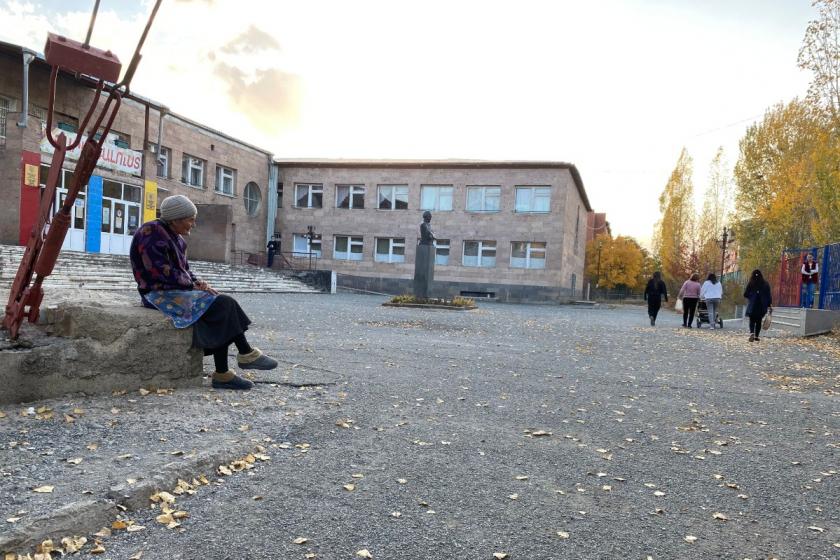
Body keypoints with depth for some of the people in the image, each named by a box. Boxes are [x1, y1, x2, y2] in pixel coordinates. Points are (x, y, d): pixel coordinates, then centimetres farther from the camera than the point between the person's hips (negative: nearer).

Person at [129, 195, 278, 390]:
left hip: (174, 290, 9)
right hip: (160, 294, -9)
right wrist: (194, 286, -13)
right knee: (224, 304, -19)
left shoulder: (175, 237, 15)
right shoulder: (152, 233, -14)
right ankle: (246, 354, -7)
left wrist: (198, 283, -1)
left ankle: (222, 374, -15)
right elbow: (162, 273, -21)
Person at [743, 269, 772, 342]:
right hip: (762, 306, 2)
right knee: (759, 321, 12)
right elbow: (769, 295, 0)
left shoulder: (750, 284, -6)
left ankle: (752, 333, -21)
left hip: (752, 306, -2)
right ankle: (756, 336, 11)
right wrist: (770, 305, 5)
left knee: (752, 320, 4)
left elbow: (745, 294, -4)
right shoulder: (765, 284, 1)